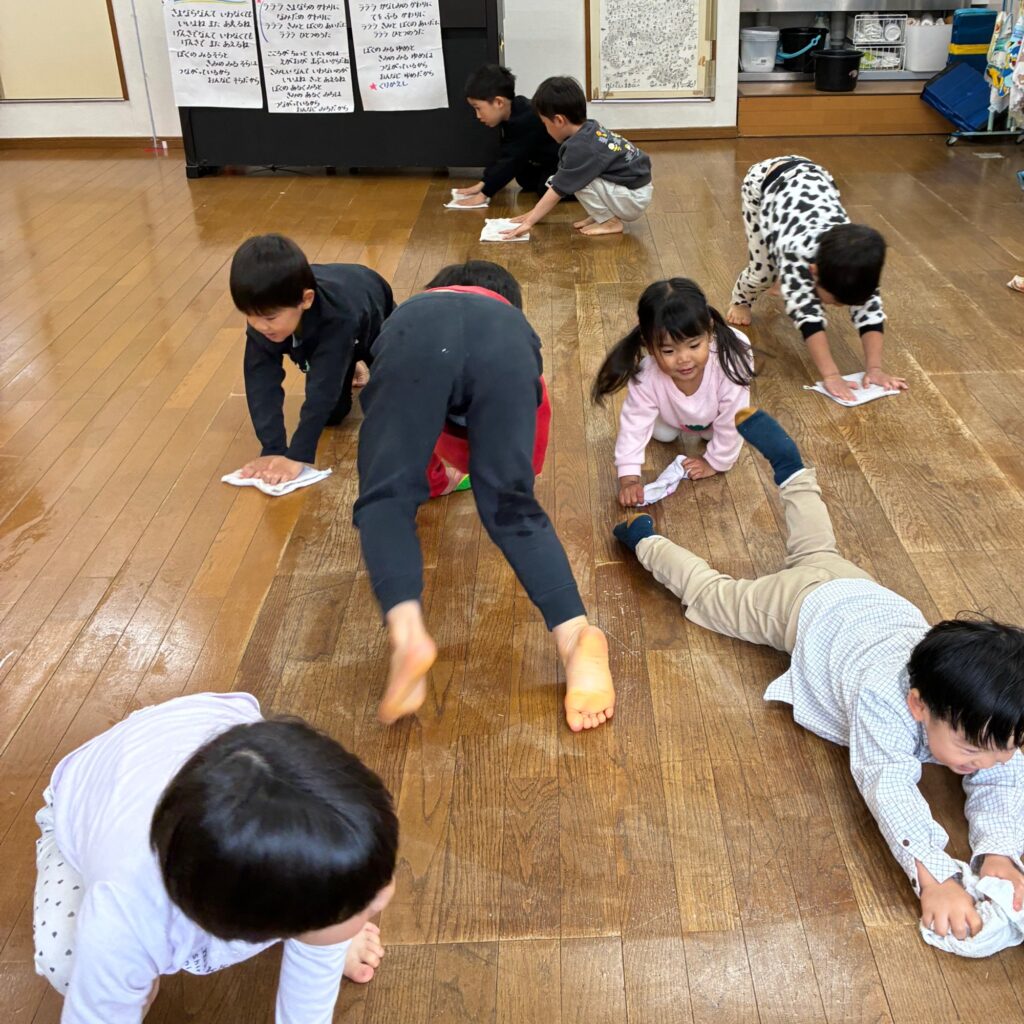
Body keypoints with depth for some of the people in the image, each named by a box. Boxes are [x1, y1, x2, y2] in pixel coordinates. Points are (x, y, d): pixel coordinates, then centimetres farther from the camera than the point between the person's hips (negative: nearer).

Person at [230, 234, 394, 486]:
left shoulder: (337, 315, -50)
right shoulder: (263, 316, -37)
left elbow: (322, 388, -51)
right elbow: (261, 382, -39)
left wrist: (298, 456, -53)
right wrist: (273, 450, -47)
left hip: (375, 326, -3)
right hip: (318, 335, 3)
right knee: (332, 415, 2)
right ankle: (349, 370, 31)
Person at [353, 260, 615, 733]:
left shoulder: (411, 311, 48)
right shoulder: (515, 324, 47)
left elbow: (400, 440, 58)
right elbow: (530, 461, 54)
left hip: (419, 335, 0)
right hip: (503, 344, 1)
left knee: (386, 494, 0)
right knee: (510, 503, 2)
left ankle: (407, 635, -27)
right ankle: (575, 633, -22)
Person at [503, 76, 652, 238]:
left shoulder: (580, 148, -23)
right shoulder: (589, 132, 5)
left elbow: (557, 191, -19)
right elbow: (558, 185, 10)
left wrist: (529, 222, -15)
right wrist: (535, 213, 12)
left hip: (634, 199, -9)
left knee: (577, 179, -19)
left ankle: (611, 222, -7)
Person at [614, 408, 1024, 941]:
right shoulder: (884, 696, -49)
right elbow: (887, 784, -57)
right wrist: (934, 876, -69)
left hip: (871, 596, 5)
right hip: (809, 606, -5)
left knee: (818, 554, 35)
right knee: (711, 596, 18)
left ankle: (790, 467, 54)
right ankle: (646, 541, 41)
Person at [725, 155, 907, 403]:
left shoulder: (854, 258, -32)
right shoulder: (795, 253, -43)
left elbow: (869, 309, -28)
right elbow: (807, 315, -44)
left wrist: (874, 368, -37)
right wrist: (830, 375, -48)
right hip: (765, 179, -3)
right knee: (763, 270, -5)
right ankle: (741, 299, 29)